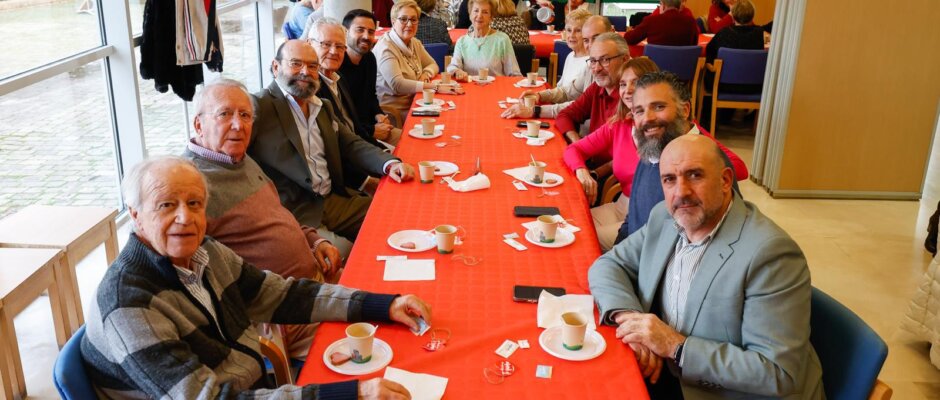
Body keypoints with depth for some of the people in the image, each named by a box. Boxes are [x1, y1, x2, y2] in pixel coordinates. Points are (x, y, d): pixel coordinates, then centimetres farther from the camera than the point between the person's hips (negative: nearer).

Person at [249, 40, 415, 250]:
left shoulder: (323, 108, 18)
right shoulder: (260, 106, -7)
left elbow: (351, 145, 14)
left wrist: (390, 164, -5)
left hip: (332, 200, 8)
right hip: (290, 214, -8)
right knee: (344, 254, -26)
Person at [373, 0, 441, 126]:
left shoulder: (415, 43, 9)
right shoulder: (386, 48, -16)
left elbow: (433, 64, 20)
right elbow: (397, 85, -27)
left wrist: (426, 74, -5)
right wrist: (435, 87, -28)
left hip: (413, 105, 8)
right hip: (394, 113, -8)